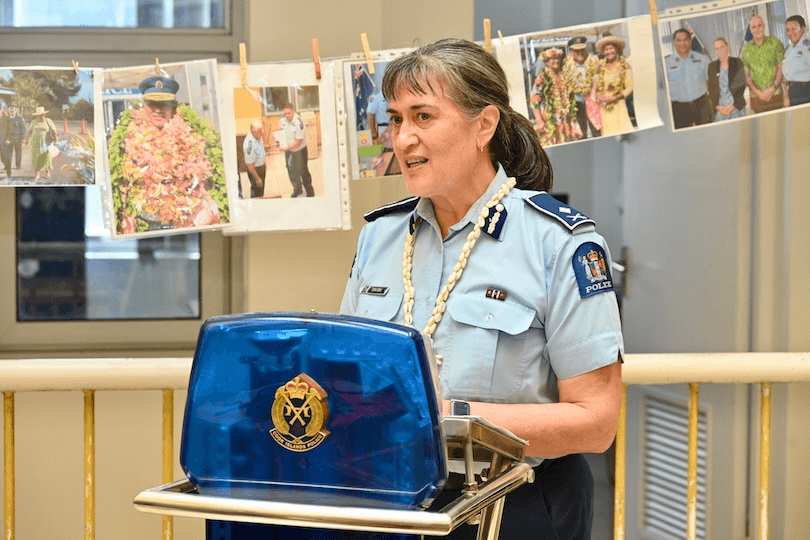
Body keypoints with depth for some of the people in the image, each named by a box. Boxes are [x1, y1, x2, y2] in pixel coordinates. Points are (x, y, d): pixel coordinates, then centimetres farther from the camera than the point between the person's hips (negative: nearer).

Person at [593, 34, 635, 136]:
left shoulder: (624, 65, 1)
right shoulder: (601, 66, 10)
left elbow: (629, 88, -2)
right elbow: (595, 86, 14)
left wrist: (615, 98, -13)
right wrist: (599, 96, -6)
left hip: (619, 104, -3)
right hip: (604, 107, 3)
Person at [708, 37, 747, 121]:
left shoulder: (737, 62, 3)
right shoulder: (712, 66, 7)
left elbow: (742, 85, 0)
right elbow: (711, 88, 7)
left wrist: (733, 106, -9)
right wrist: (717, 107, -7)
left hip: (736, 107, -1)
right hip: (719, 109, 1)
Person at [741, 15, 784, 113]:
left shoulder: (775, 43, 5)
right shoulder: (745, 49, 11)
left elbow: (781, 68, 1)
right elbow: (746, 75, 8)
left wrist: (773, 89, -10)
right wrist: (757, 92, -6)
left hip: (776, 94, -2)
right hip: (757, 97, 2)